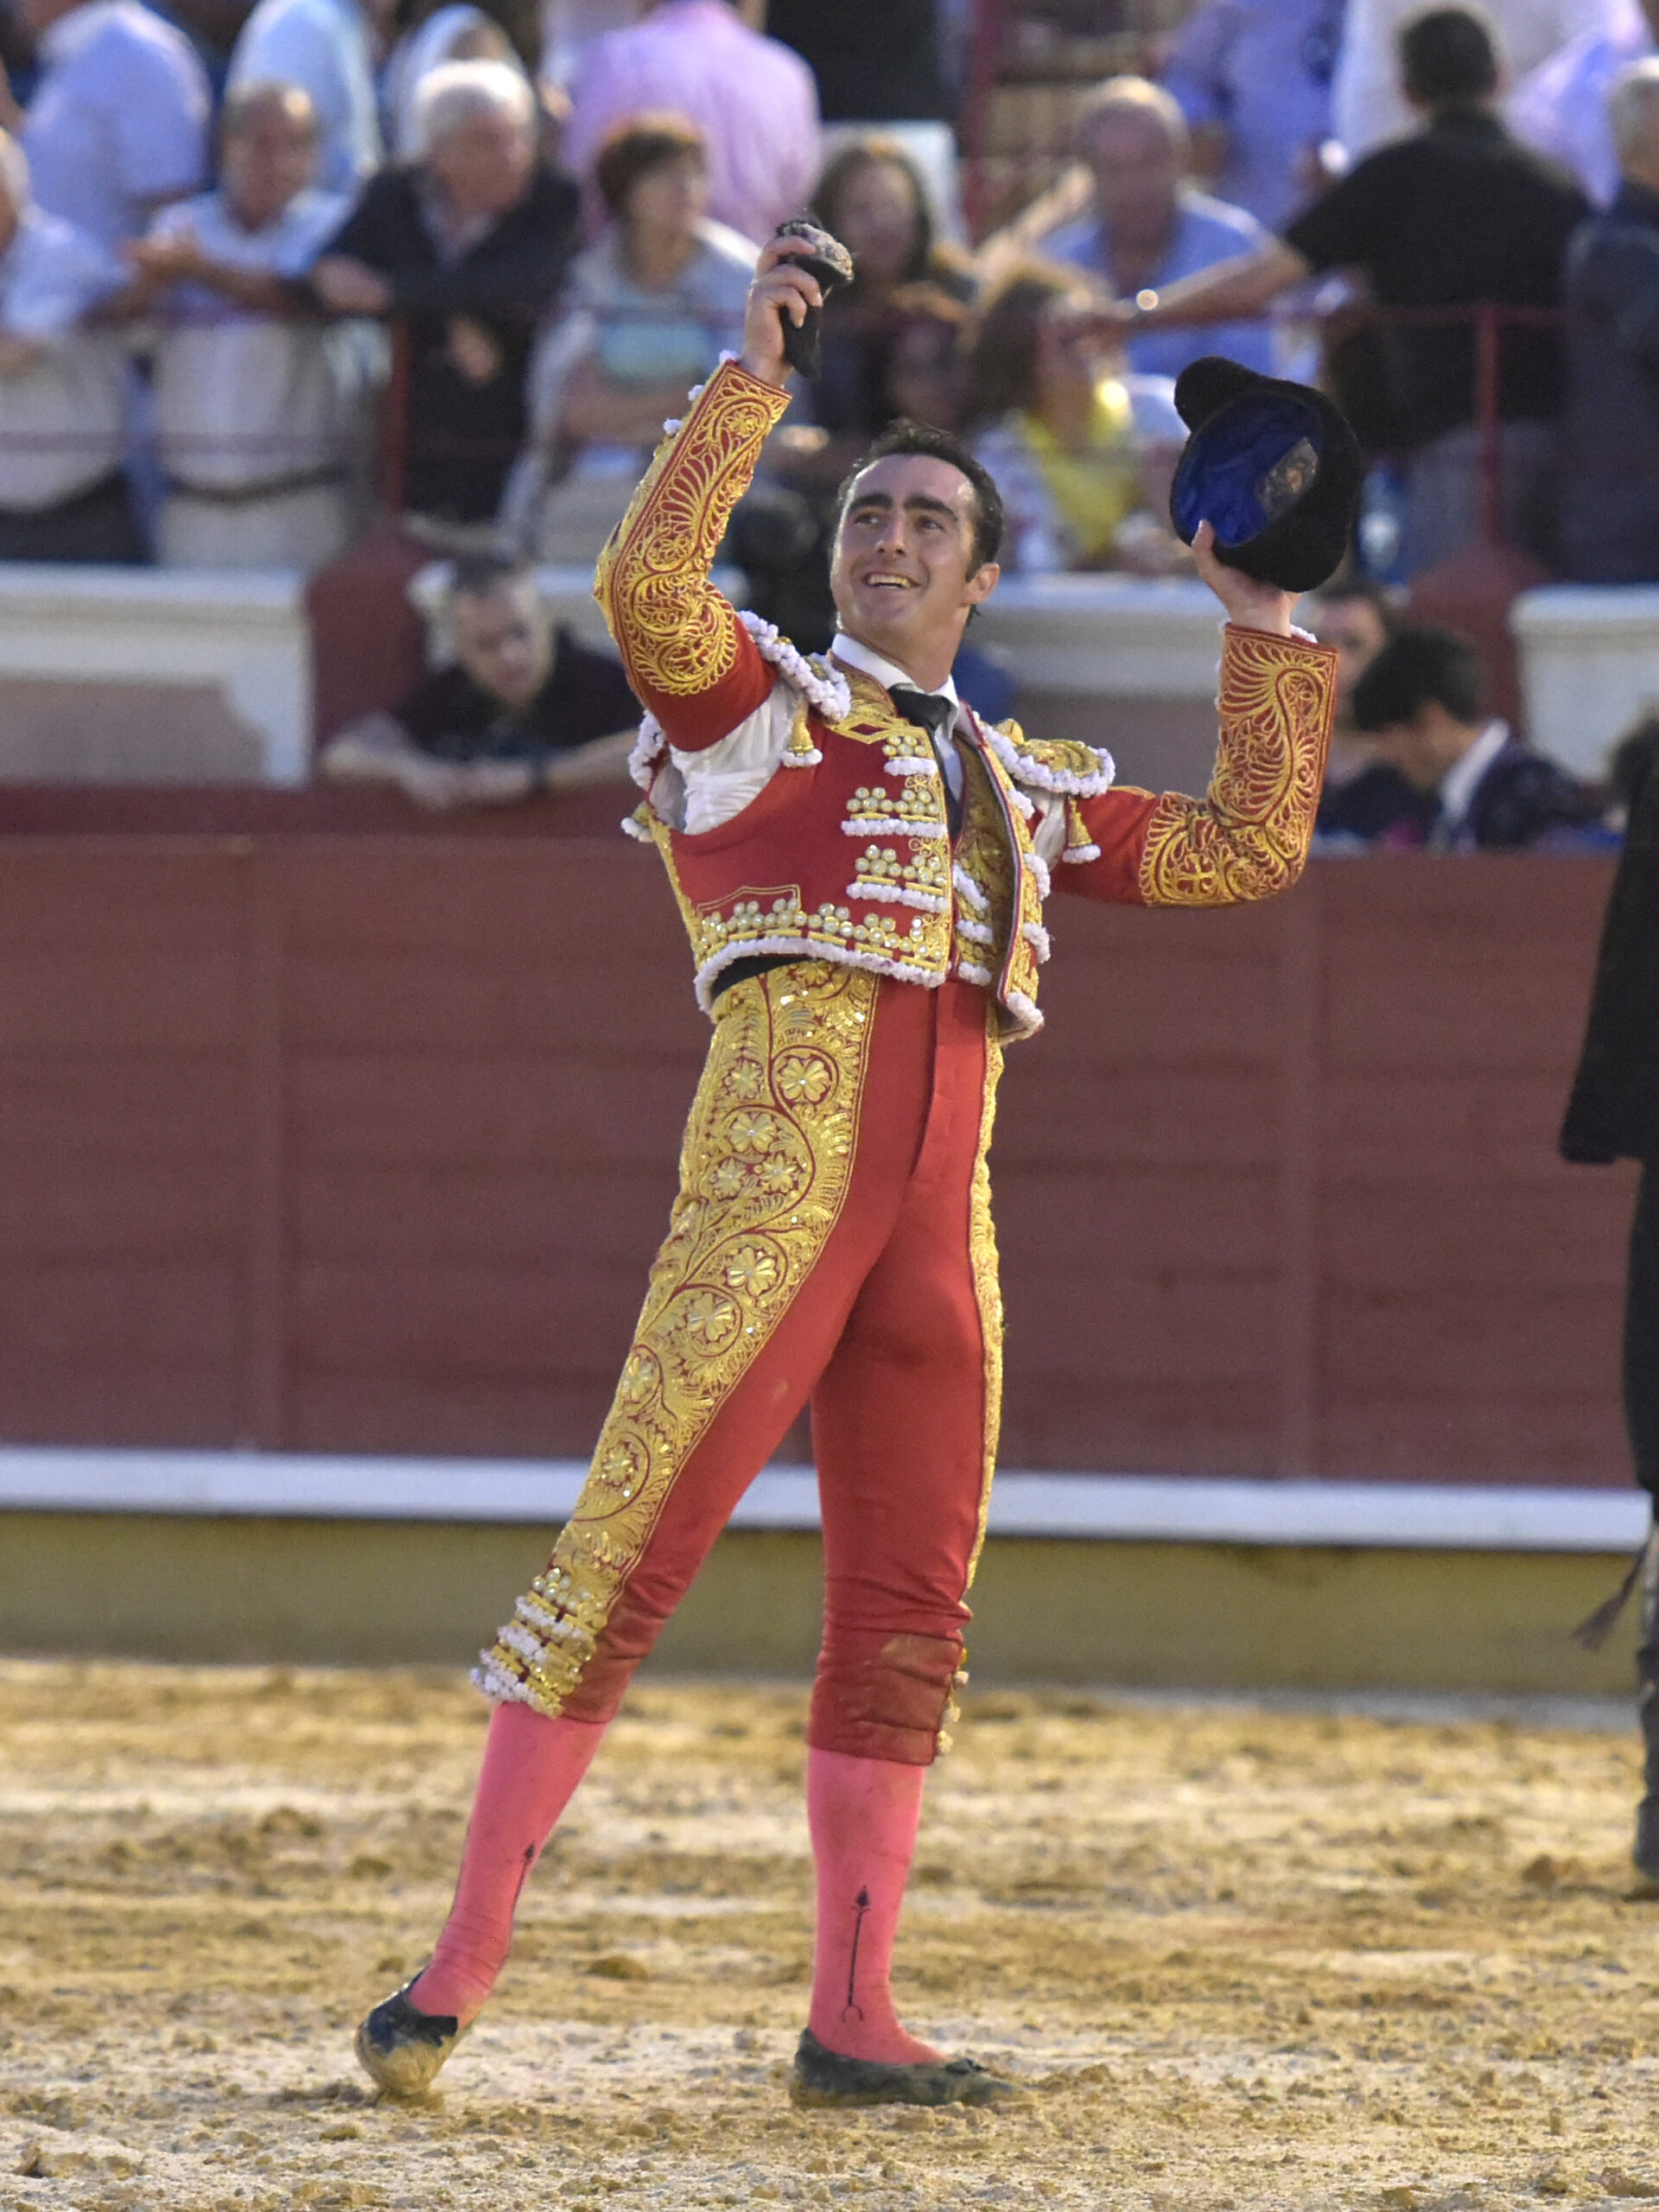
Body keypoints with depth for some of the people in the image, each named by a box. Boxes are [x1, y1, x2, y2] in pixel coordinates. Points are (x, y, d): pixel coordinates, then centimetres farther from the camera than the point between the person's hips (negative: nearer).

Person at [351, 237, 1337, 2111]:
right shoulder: (758, 706, 9)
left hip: (938, 1221, 6)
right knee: (626, 1558, -13)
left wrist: (1264, 626, 23)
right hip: (775, 1173, -6)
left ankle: (849, 2021, 10)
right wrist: (753, 381, -11)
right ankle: (459, 1970, -15)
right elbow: (646, 587, -12)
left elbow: (1245, 851, 25)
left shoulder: (1025, 789, 24)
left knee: (907, 1616, 5)